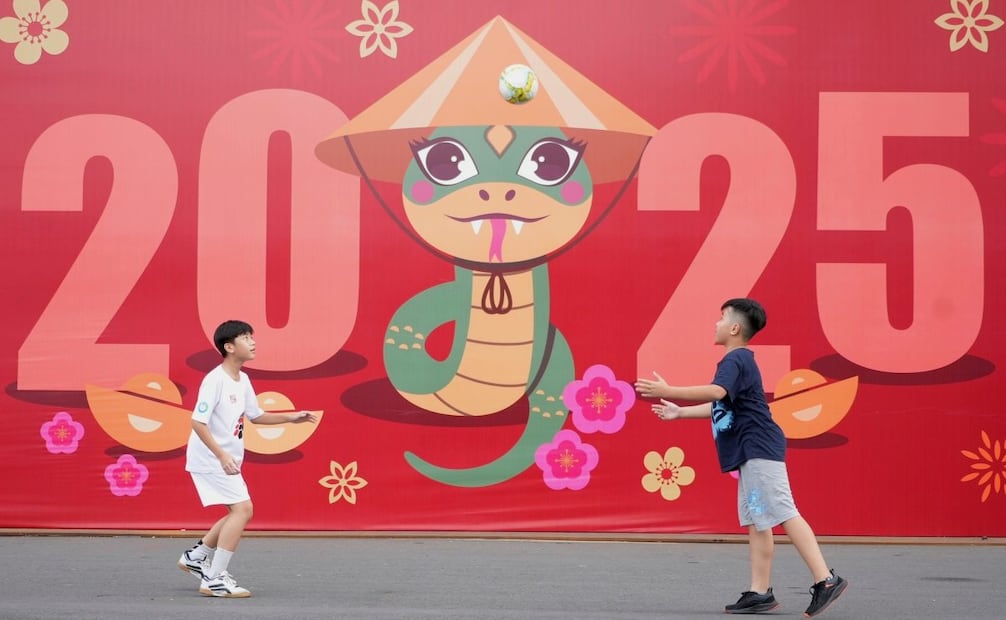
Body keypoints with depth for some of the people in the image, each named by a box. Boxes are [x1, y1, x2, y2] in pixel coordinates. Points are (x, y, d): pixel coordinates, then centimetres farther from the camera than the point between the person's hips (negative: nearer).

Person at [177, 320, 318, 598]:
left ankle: (196, 556, 29)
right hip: (210, 459, -9)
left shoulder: (242, 380, 8)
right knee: (242, 509, -16)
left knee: (240, 512, 16)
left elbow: (256, 416, 21)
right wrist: (222, 455, -31)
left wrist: (291, 417, 11)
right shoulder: (215, 380, -19)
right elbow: (197, 423, -24)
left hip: (225, 460, 9)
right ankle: (214, 580, -12)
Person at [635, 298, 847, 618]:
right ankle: (760, 593, 9)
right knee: (756, 521, 8)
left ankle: (825, 580, -18)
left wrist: (668, 391, -27)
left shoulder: (736, 360, -11)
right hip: (751, 454, 11)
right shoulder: (738, 361, 21)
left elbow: (716, 392, -30)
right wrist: (680, 412, 30)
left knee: (784, 514, -15)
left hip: (759, 450, -11)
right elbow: (720, 406, 31)